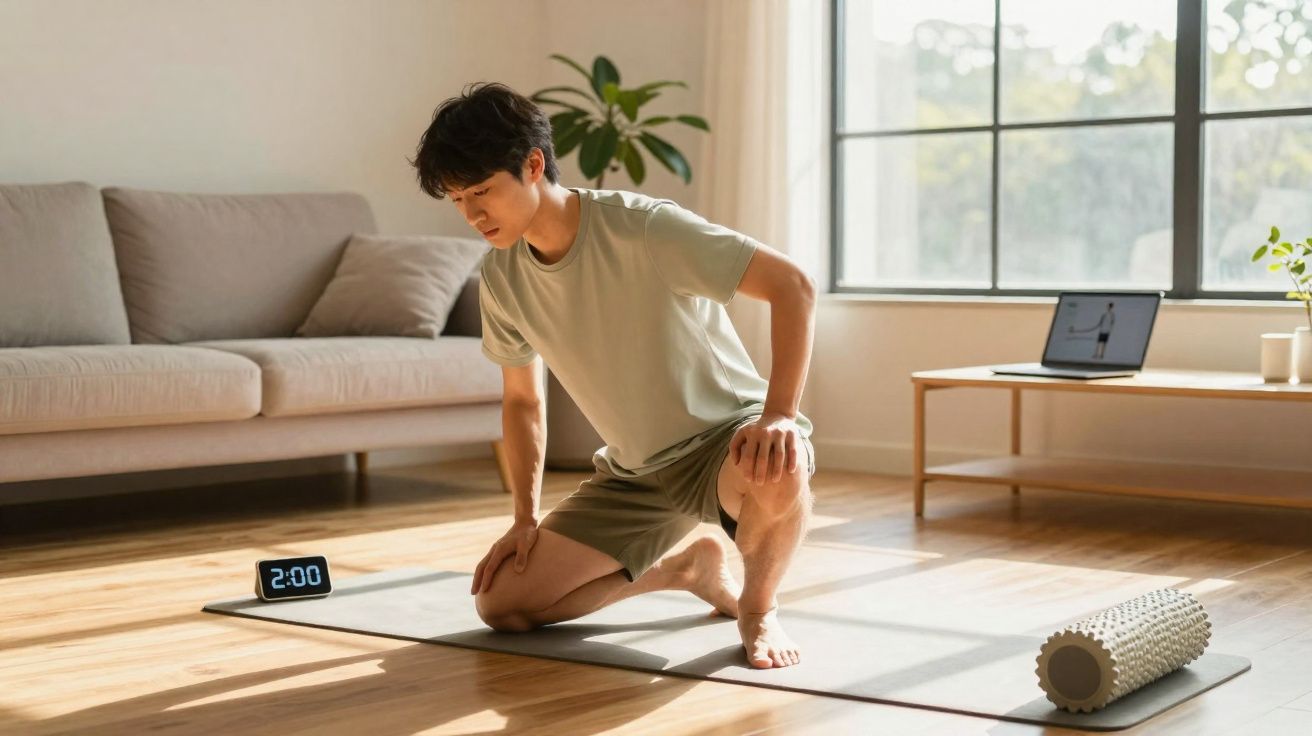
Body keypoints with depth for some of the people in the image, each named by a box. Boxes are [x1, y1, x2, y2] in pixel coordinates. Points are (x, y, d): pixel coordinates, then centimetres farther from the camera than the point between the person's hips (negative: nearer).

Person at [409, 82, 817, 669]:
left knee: (778, 473, -43)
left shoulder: (644, 228, -23)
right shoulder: (500, 278, -5)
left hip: (727, 435, -6)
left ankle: (759, 608, -9)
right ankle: (687, 570, 15)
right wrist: (526, 519, 3)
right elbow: (522, 400, 11)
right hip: (633, 473, 6)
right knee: (500, 603, -5)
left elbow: (793, 285, -27)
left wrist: (780, 416, -38)